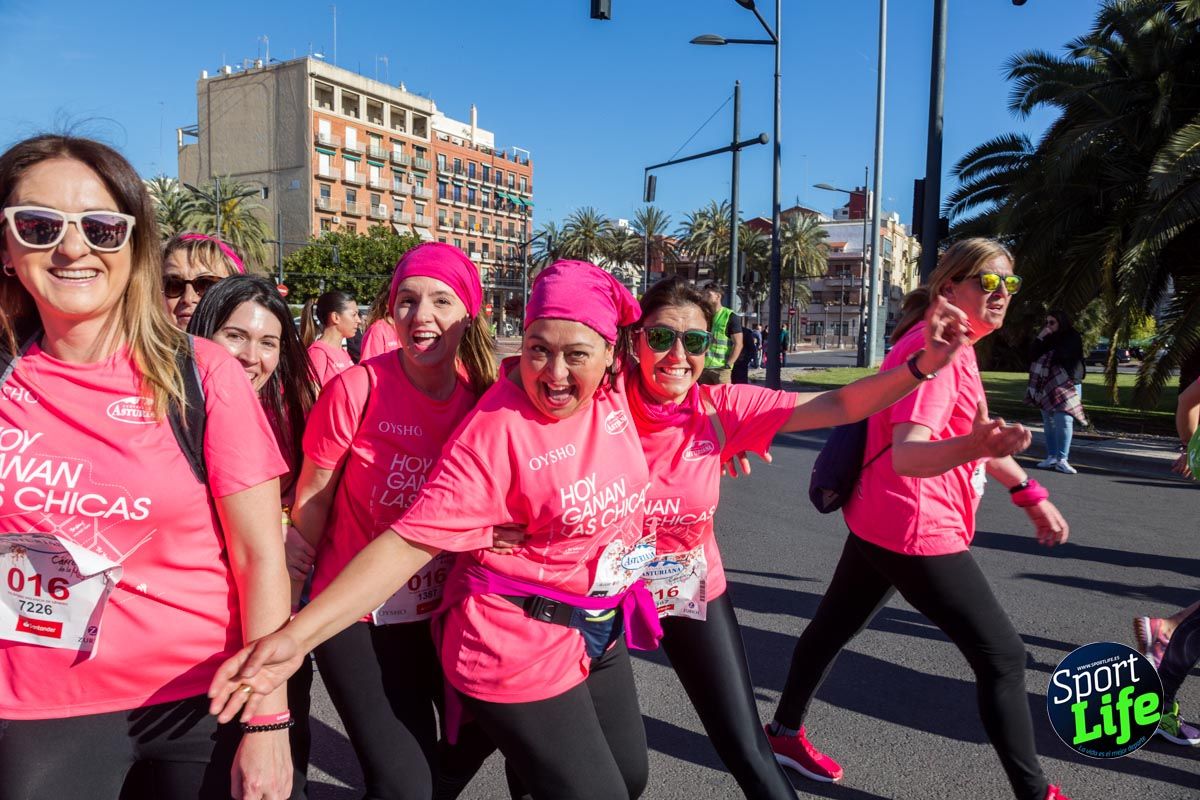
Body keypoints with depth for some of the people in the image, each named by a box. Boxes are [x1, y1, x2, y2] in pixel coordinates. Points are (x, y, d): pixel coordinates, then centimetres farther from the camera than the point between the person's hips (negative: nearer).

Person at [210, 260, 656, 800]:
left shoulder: (613, 391, -6)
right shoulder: (495, 432, -25)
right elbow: (408, 543, -28)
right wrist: (296, 636, -35)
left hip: (605, 630, 8)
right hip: (524, 652, -7)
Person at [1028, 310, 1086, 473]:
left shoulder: (1073, 338, 0)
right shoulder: (1046, 339, 14)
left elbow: (1064, 355, -14)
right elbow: (1032, 356, 3)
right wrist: (1039, 338, -7)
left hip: (1067, 385, -5)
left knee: (1064, 421, -14)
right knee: (1048, 423, 6)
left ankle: (1062, 460, -14)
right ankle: (1051, 457, 11)